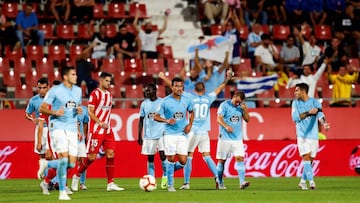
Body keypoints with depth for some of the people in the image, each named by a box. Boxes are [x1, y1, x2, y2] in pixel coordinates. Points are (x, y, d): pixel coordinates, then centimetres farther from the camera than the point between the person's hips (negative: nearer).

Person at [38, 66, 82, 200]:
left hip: (72, 128, 6)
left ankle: (47, 165, 28)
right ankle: (62, 192, -8)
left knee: (71, 164, -2)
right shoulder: (55, 90, -6)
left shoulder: (77, 90, 12)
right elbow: (42, 108, -4)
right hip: (58, 127, -6)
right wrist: (55, 112, -21)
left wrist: (79, 110, 2)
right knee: (64, 159, -18)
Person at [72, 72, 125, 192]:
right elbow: (90, 112, -13)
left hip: (107, 130, 7)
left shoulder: (109, 94, 15)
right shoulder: (95, 94, -8)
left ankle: (110, 184, -3)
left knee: (111, 154, -3)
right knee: (92, 156, -5)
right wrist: (100, 123, -25)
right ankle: (76, 176, 14)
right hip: (96, 130, -7)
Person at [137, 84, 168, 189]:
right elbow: (141, 121, 11)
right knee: (150, 158, 2)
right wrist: (139, 136, 7)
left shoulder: (162, 102, 0)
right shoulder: (144, 104, 8)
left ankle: (165, 176, 6)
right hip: (148, 136, 3)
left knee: (163, 155, -15)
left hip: (162, 134, -3)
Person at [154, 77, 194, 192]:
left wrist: (190, 125, 6)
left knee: (183, 162, -4)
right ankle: (170, 185, 7)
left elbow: (191, 112, 22)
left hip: (182, 134, 3)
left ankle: (170, 170, 27)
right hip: (169, 134, -3)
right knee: (171, 159, -5)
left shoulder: (186, 100, 4)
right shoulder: (165, 101, -7)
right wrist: (167, 120, -20)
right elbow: (156, 117, -3)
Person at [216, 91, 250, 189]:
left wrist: (245, 110, -9)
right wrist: (226, 126, -31)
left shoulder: (241, 106, 9)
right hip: (225, 138, -3)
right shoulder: (224, 105, -4)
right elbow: (219, 118, -13)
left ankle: (242, 182, -19)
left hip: (238, 138, 3)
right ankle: (220, 183, 15)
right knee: (222, 160, 3)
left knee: (240, 158, -11)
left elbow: (247, 119, 9)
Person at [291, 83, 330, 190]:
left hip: (313, 136, 1)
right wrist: (309, 113, -18)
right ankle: (311, 181, -21)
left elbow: (320, 114, -15)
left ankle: (303, 181, 20)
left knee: (309, 160, 6)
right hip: (302, 135, -1)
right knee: (306, 157, -14)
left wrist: (324, 123, -36)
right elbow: (295, 117, -7)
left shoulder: (315, 102, 1)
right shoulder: (295, 103, 5)